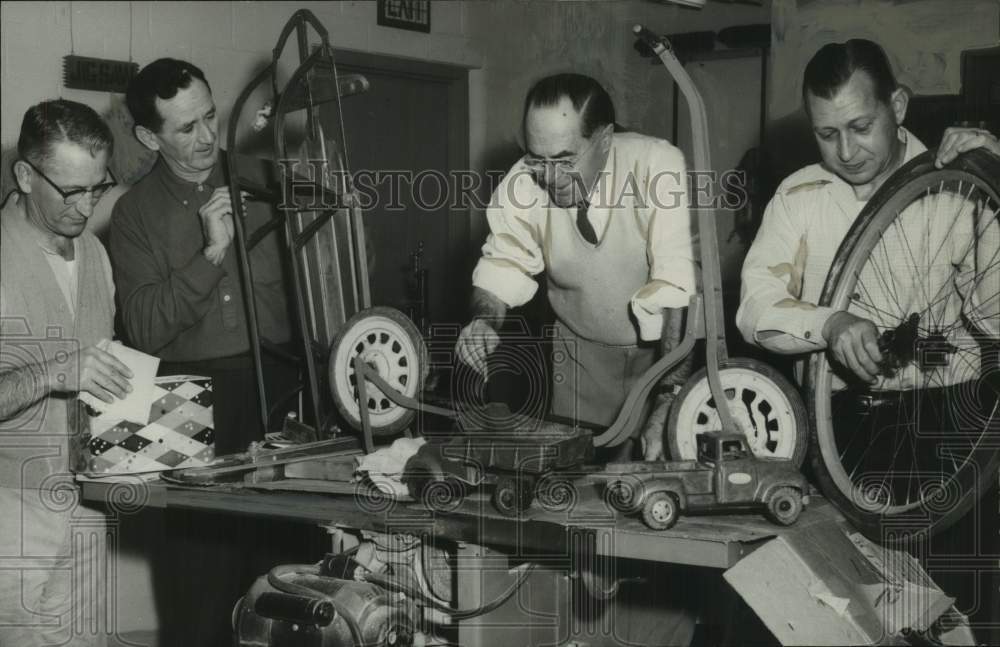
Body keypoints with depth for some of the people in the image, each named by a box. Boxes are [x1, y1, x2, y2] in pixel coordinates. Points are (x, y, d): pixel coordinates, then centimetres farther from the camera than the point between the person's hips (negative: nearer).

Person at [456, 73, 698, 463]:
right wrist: (484, 321, -21)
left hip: (666, 344, -3)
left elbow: (679, 288, -31)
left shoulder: (658, 167, -27)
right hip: (583, 349, 3)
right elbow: (503, 267, 0)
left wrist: (671, 399, -36)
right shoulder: (523, 184, -15)